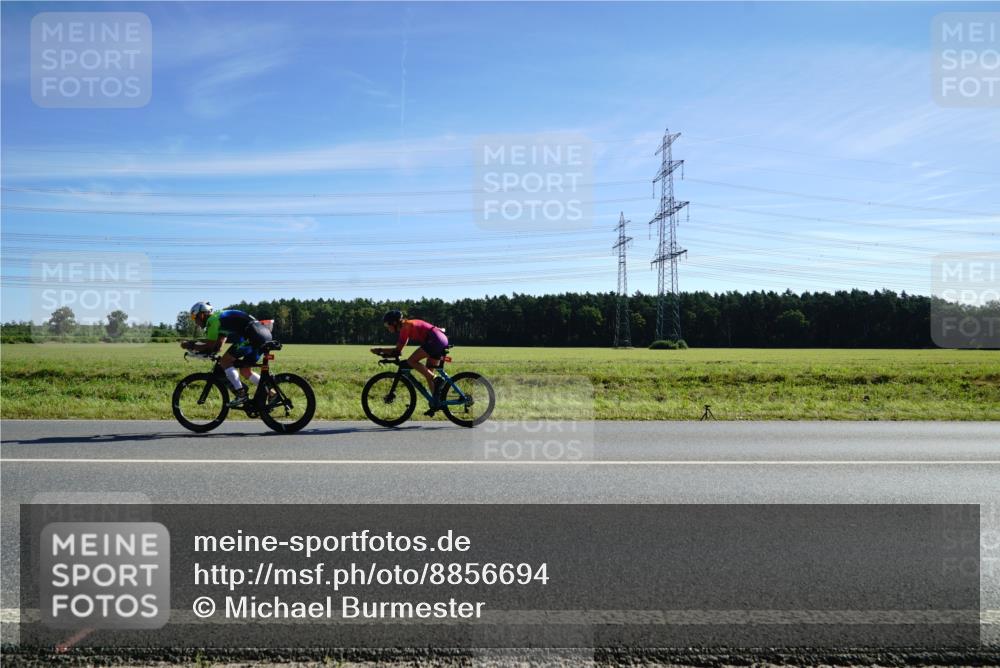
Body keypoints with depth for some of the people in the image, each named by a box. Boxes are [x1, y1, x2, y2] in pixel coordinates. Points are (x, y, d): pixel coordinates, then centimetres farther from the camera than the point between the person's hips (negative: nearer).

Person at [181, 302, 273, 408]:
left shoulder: (213, 320, 1)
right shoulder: (220, 318, 29)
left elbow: (210, 346, -2)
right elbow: (217, 344, 33)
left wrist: (190, 346, 12)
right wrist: (193, 342, 31)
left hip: (253, 335, -10)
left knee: (225, 361, -1)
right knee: (244, 370, 19)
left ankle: (241, 395, -3)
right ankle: (272, 393, 15)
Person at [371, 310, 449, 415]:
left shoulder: (405, 327, -9)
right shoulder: (407, 325, 19)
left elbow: (397, 350, -10)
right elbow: (398, 349, 20)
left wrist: (380, 350, -2)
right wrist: (382, 351, 12)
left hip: (435, 339, -10)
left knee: (411, 361, -13)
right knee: (427, 373, 12)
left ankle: (436, 379, -17)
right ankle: (435, 403, 12)